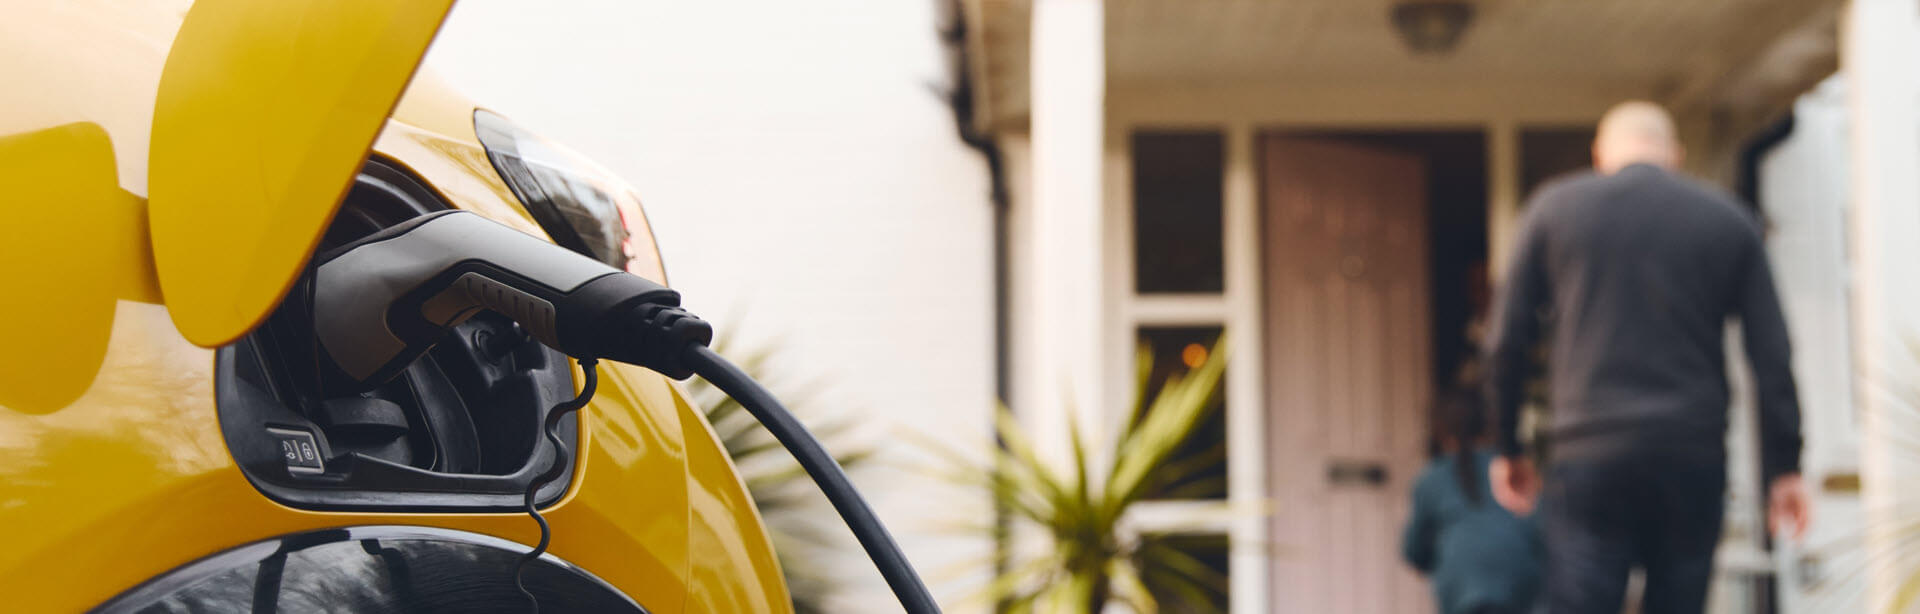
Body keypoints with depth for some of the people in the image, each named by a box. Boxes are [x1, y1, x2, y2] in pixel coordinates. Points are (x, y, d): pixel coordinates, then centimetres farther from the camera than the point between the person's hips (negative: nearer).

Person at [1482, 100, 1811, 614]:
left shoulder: (1555, 207, 7)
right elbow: (1771, 356, 5)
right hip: (1694, 458, 2)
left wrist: (1509, 449, 15)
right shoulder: (1728, 219, 10)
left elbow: (1508, 343, 6)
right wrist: (1783, 466, 8)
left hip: (1588, 456, -1)